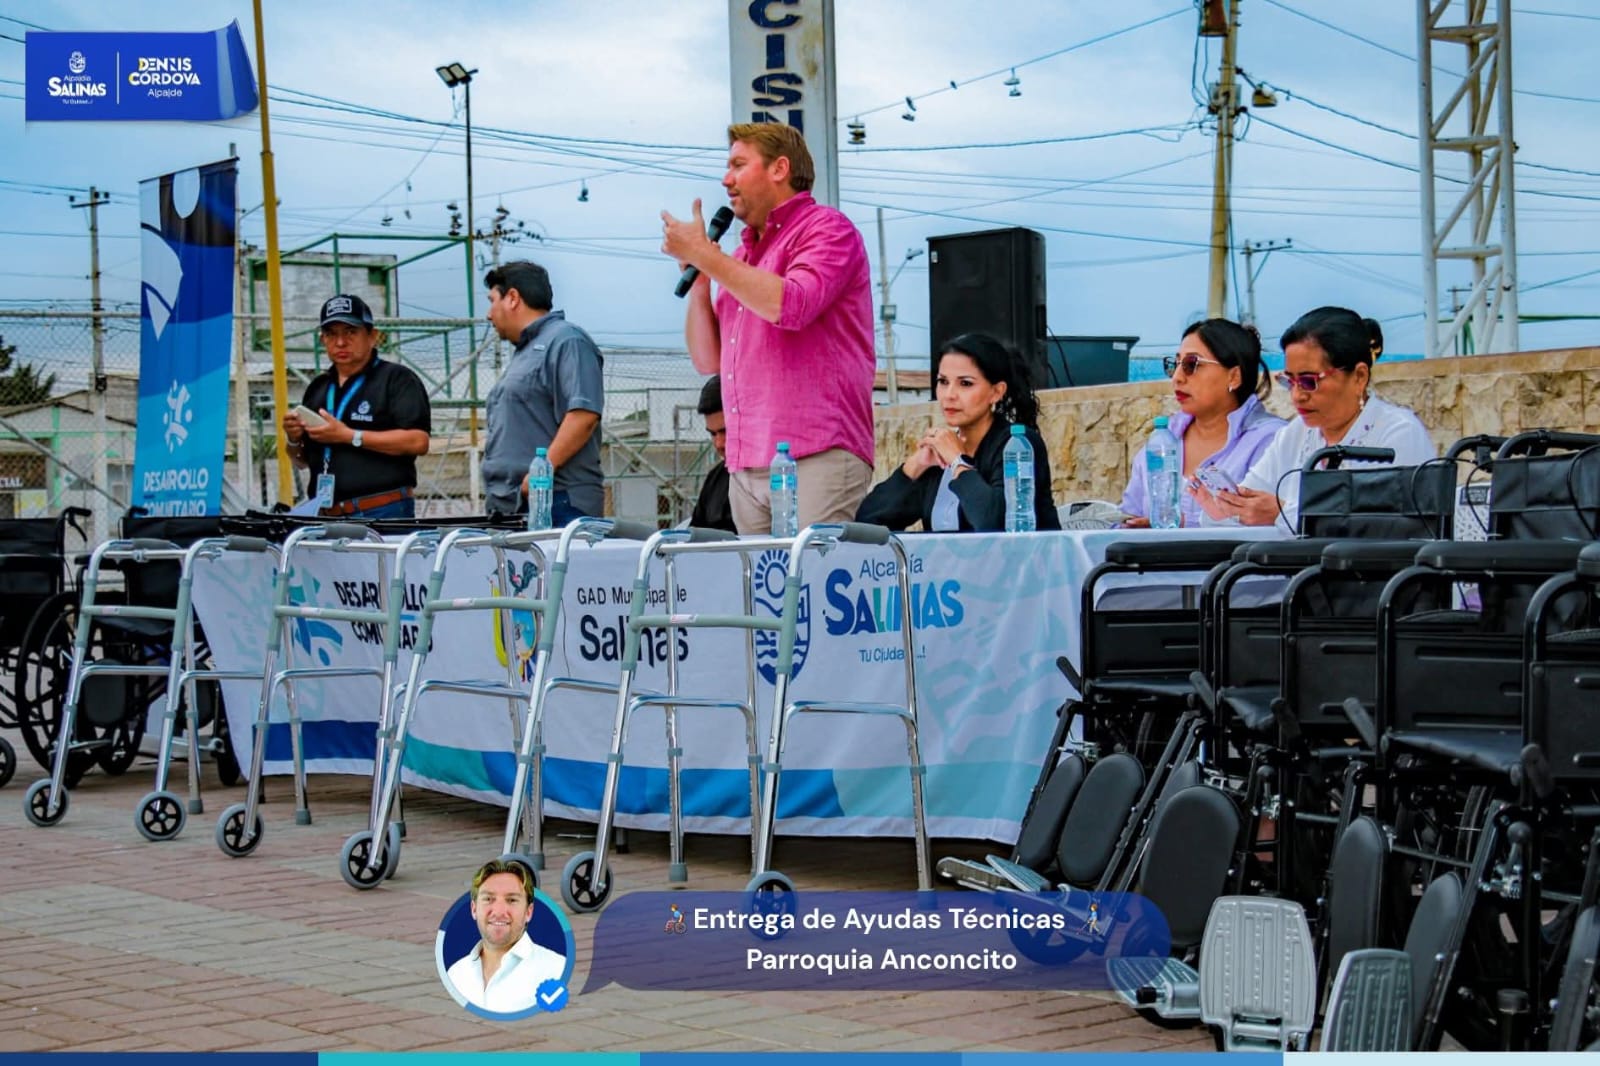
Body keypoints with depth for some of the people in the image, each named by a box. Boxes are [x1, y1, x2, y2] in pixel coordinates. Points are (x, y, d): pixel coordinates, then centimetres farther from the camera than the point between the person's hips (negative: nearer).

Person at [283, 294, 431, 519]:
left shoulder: (397, 379, 1)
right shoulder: (318, 388, 22)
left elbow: (418, 441, -13)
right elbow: (303, 461, 28)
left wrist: (349, 436, -12)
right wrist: (294, 440, 3)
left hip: (384, 513, -6)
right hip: (327, 516, 6)